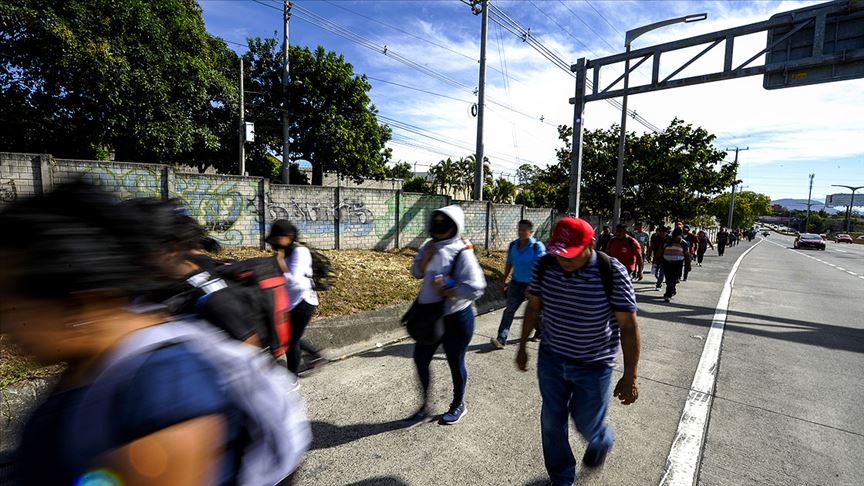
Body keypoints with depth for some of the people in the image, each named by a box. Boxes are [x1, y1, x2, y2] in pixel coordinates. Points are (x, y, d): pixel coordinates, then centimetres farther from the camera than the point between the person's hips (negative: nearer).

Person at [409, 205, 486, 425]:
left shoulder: (462, 253, -21)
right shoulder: (430, 246, 1)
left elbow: (475, 288, -27)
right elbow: (417, 273, 5)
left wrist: (446, 293, -23)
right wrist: (425, 257, -12)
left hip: (455, 318, -7)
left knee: (455, 363, 12)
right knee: (420, 358, 14)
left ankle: (459, 405, 39)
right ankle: (426, 404, 36)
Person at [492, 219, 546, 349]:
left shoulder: (537, 246, -16)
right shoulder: (513, 245, 0)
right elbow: (509, 264, 12)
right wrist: (505, 279, 14)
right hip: (516, 283, 4)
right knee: (509, 310, -4)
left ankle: (540, 331, 42)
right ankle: (501, 339, -5)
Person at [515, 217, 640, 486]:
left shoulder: (612, 273, -23)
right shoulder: (544, 266, -12)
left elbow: (629, 325, -16)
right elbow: (533, 307, 2)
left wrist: (630, 376, -14)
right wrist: (522, 347, 9)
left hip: (594, 365, -3)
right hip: (551, 359, 3)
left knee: (586, 423, 12)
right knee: (552, 422, 13)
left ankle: (602, 441, 51)